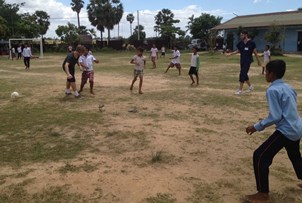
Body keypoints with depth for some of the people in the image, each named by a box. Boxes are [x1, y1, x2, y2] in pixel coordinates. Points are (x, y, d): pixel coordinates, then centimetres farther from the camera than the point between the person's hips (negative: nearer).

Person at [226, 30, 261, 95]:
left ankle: (240, 90, -6)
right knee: (244, 74, 14)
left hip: (248, 61, -6)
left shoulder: (251, 43, -10)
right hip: (242, 60, 6)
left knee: (242, 74, -11)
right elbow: (238, 51, 14)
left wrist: (258, 61, 1)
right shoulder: (240, 43, 3)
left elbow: (255, 52, -4)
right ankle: (250, 86, 34)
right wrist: (230, 53, 0)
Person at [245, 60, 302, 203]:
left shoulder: (273, 90, -16)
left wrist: (257, 127, -13)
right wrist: (267, 121, 22)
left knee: (260, 157, -4)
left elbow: (276, 116, -20)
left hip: (286, 130, -9)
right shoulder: (288, 87, 10)